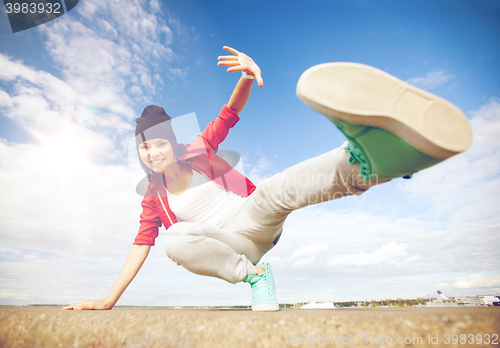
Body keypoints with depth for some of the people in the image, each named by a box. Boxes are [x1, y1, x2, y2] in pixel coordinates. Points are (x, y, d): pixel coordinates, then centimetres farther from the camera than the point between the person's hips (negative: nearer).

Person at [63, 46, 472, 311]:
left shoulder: (198, 153, 2)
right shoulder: (154, 199, 9)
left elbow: (231, 112, -6)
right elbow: (141, 246, 8)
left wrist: (248, 77, -25)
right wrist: (109, 300, 4)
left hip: (254, 223, -1)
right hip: (224, 245, 2)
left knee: (270, 190, -37)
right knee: (177, 240, -30)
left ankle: (363, 163, -64)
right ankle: (253, 273, -22)